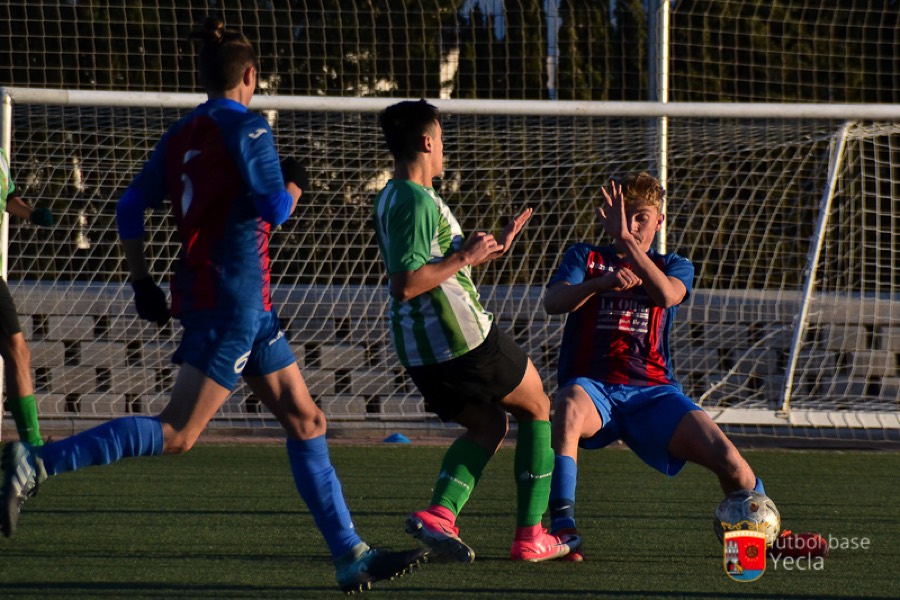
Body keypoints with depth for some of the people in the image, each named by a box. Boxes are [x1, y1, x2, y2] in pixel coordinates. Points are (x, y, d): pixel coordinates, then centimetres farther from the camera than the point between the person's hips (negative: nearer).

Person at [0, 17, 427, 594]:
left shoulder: (180, 136, 11)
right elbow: (274, 208, -17)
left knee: (306, 421, 12)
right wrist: (295, 183, 4)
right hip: (235, 297, -9)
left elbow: (130, 209, 9)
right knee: (176, 434, -14)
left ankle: (352, 557, 14)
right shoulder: (247, 127, -10)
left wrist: (142, 282, 13)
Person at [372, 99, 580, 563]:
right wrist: (465, 257, -17)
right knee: (537, 408, 11)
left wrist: (492, 248, 29)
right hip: (463, 337, -9)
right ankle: (530, 534, 9)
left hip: (419, 351, 9)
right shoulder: (416, 201, -17)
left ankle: (439, 513, -4)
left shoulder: (392, 199, 15)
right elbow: (406, 284, -26)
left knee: (489, 425, 22)